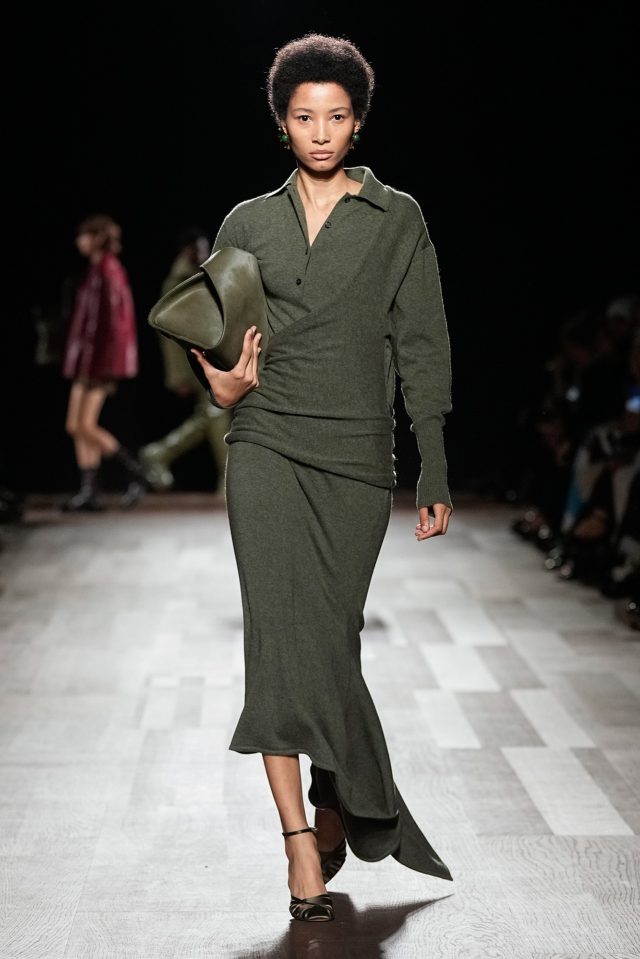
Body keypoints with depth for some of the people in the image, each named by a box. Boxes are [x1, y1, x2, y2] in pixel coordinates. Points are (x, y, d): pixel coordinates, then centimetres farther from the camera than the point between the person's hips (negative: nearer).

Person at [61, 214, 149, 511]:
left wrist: (105, 366, -21)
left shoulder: (108, 269, -13)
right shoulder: (96, 269, 16)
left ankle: (135, 473, 0)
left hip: (100, 359, -10)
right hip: (87, 359, 10)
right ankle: (89, 492, 7)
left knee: (86, 426, -10)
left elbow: (114, 316, -18)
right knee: (75, 426, 6)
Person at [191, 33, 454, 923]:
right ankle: (304, 845, -9)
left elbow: (422, 351, 4)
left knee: (331, 639, 2)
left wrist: (435, 477, 0)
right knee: (284, 634, -11)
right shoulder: (247, 223, 11)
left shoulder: (398, 221, 6)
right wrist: (224, 386, -4)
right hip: (267, 448, 1)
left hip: (356, 460, -1)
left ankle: (333, 802, 23)